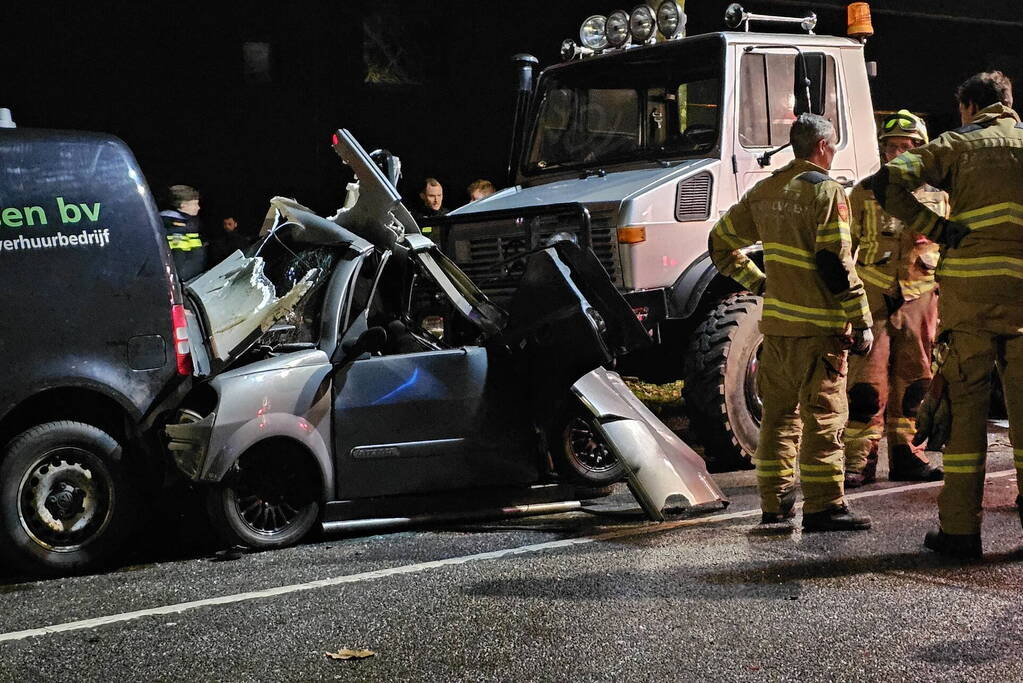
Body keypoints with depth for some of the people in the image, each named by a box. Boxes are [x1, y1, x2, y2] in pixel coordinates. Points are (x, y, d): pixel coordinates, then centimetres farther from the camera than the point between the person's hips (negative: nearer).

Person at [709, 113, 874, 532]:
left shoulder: (764, 191, 11)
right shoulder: (825, 191, -10)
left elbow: (721, 243, 19)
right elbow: (837, 265, -16)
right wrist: (861, 323, -12)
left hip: (775, 324, 7)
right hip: (818, 326, -7)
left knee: (778, 416, 11)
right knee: (823, 418, -2)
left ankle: (775, 506, 14)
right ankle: (824, 506, -1)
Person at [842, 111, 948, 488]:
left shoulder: (938, 196, 11)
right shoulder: (864, 194, 4)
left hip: (920, 299, 3)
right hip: (874, 298, -3)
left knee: (913, 382, 7)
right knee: (868, 383, -7)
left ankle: (906, 455, 17)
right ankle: (859, 462, -3)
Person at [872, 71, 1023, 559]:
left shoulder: (958, 144, 7)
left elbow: (889, 183, -6)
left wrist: (940, 230, -4)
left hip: (969, 287, -2)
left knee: (964, 404, 3)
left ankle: (959, 529, 2)